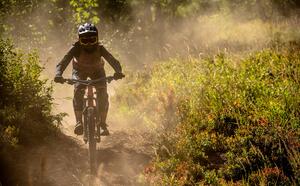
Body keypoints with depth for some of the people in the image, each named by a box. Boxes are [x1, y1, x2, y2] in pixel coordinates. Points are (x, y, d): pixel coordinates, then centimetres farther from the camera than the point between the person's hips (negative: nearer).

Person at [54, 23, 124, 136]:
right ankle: (79, 121, -22)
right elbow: (63, 63, -40)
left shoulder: (99, 48, -32)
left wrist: (118, 72, -62)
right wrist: (58, 75, -60)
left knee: (102, 92, -20)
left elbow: (113, 61, -41)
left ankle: (103, 123, -8)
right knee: (78, 90, -27)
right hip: (80, 71, -1)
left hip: (97, 71, 1)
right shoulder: (76, 49, -33)